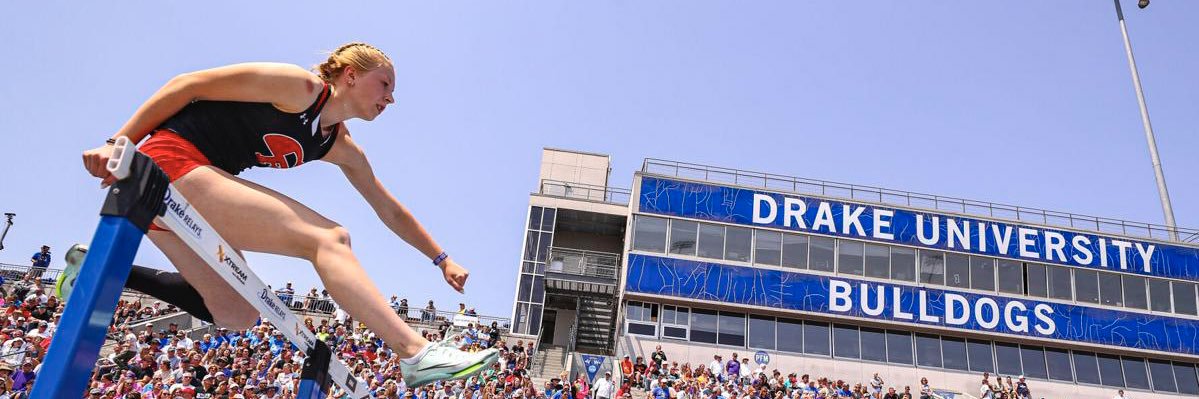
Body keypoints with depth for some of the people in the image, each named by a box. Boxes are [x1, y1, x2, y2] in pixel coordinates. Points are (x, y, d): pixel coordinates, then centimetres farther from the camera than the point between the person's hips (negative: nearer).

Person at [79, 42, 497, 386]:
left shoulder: (341, 149, 14)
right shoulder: (301, 86, -10)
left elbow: (389, 208, 18)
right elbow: (189, 84, -10)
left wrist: (442, 258, 15)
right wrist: (117, 142, -14)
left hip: (191, 188, 9)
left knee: (236, 315, 9)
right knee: (326, 237, -20)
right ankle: (418, 353, -28)